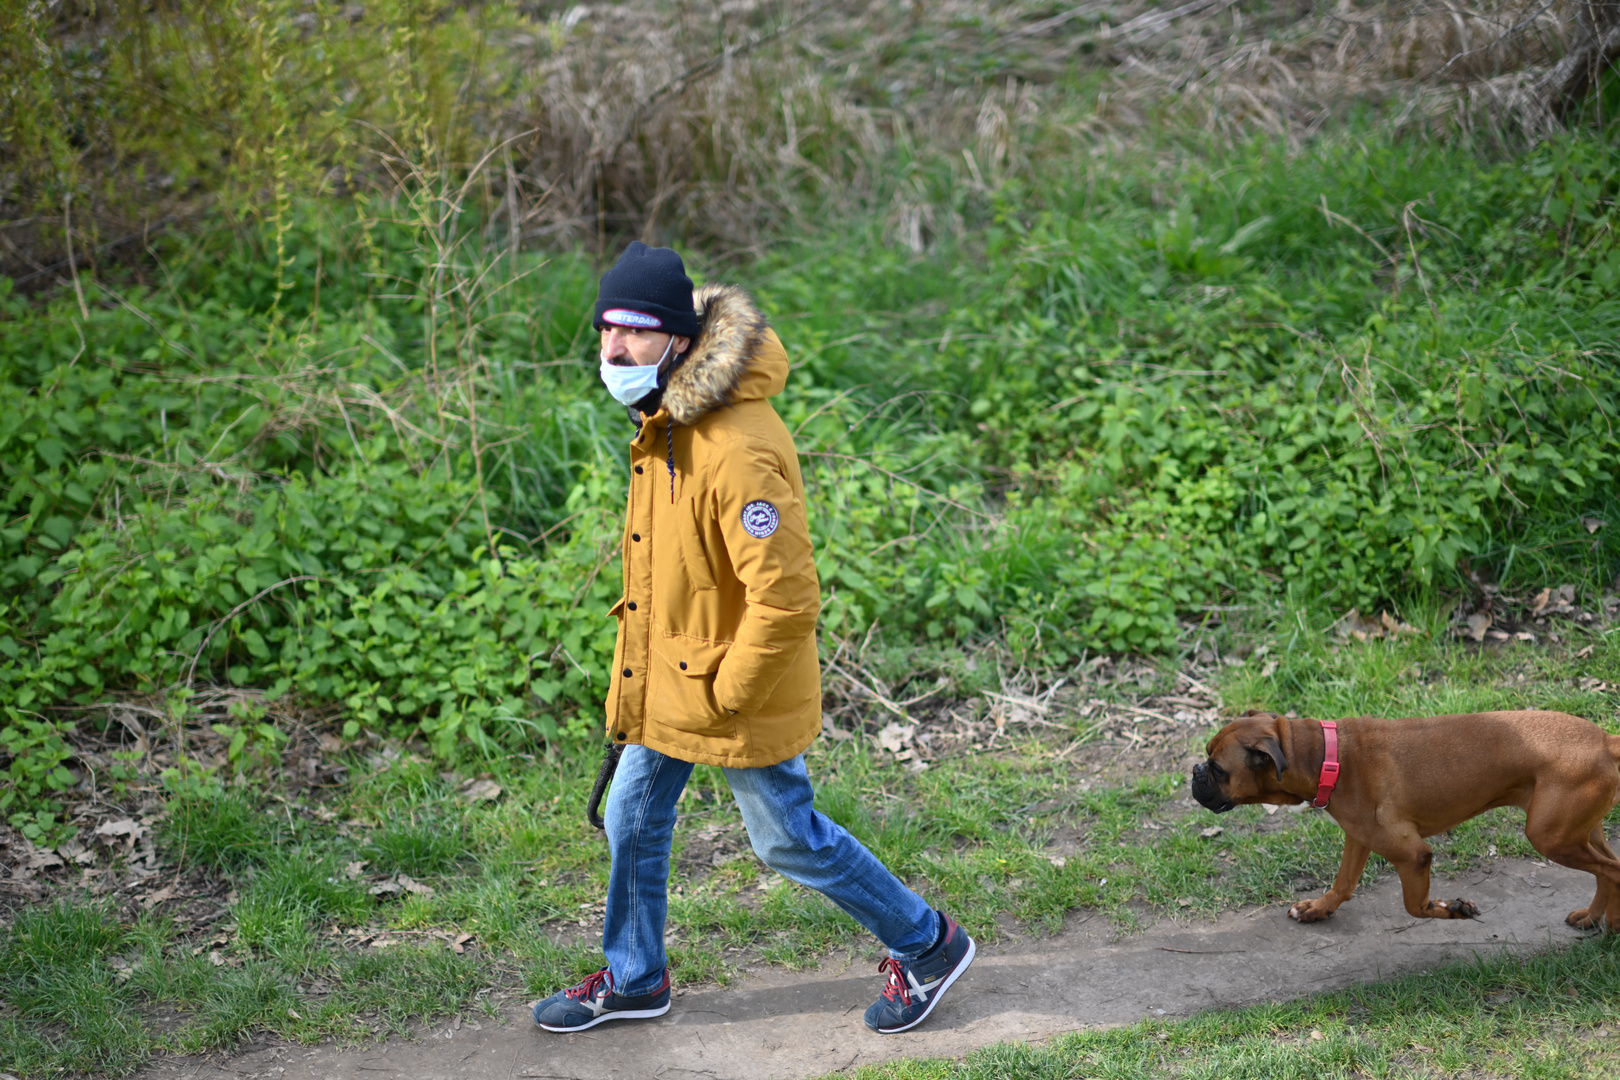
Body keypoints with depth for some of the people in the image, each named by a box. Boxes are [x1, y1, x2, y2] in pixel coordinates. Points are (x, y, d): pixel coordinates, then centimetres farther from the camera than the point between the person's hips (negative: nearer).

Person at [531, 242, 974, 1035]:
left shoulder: (737, 452, -31)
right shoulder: (662, 418, 0)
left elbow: (787, 597, -31)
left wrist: (729, 691, -20)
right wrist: (638, 677, 17)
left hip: (735, 686, -9)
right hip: (664, 674, 9)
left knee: (786, 839, 7)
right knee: (632, 819, 17)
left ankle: (926, 946, 27)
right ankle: (633, 979, 38)